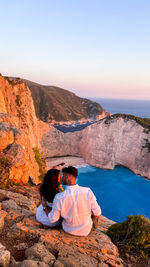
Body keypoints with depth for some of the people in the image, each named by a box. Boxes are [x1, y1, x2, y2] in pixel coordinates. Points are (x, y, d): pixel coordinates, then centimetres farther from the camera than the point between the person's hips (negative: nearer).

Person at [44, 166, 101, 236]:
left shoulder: (59, 197, -29)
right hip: (86, 231, 0)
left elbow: (52, 219, -15)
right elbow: (97, 214, -17)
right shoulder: (88, 192, -28)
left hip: (69, 230, 1)